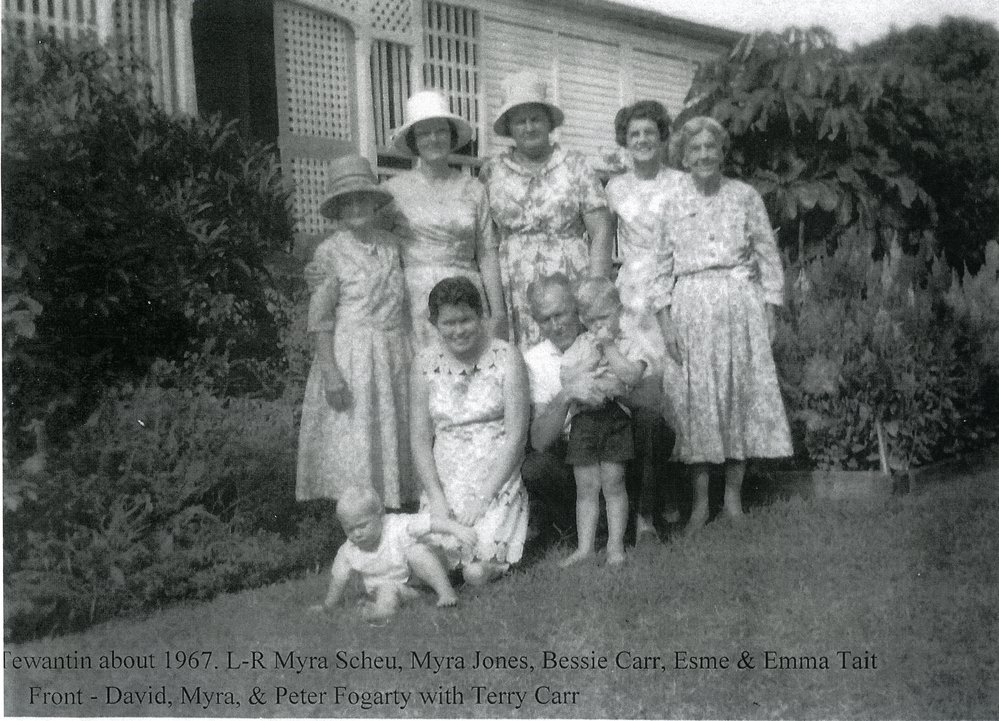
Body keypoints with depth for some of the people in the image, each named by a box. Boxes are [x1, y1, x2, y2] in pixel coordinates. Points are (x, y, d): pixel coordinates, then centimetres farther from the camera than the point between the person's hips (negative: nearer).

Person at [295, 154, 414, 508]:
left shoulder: (390, 244, 6)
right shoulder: (330, 251, -8)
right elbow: (320, 317, -9)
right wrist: (330, 371, -16)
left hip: (394, 353, 5)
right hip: (350, 355, -5)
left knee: (393, 435, 12)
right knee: (353, 441, -1)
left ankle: (396, 500, 24)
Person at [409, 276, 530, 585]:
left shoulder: (506, 357, -5)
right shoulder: (425, 363, 4)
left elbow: (516, 436, -8)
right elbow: (420, 439, 5)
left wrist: (482, 498, -13)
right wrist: (437, 499, -8)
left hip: (497, 484, -3)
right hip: (444, 486, 3)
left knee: (478, 573, -19)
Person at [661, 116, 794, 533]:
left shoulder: (745, 196, 5)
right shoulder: (672, 201, 5)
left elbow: (767, 252, 7)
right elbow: (661, 261, 5)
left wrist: (770, 304, 1)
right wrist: (666, 312, -1)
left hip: (741, 300, 1)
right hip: (692, 306, 0)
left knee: (742, 392, 2)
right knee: (696, 400, -1)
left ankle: (734, 495, 14)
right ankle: (700, 502, 7)